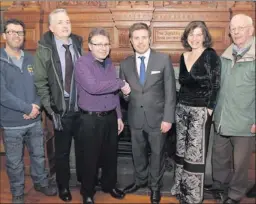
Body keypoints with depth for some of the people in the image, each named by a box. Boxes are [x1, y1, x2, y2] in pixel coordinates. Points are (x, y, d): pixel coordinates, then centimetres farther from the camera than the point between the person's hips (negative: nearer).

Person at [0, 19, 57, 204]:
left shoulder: (31, 59, 4)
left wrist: (36, 107, -12)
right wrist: (28, 108, -18)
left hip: (35, 120, 4)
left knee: (39, 155, 18)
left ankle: (41, 183, 40)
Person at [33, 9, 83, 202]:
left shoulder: (79, 44, 1)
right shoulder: (44, 49, -9)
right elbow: (40, 82, -7)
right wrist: (50, 107, -12)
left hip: (82, 108, 3)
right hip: (62, 110, -3)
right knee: (62, 151, 12)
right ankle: (63, 186, 33)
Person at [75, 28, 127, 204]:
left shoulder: (109, 63, 8)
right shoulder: (82, 64, -13)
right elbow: (93, 87, -30)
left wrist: (119, 116, 12)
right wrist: (121, 83, -20)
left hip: (110, 117, 6)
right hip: (91, 119, -6)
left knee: (111, 155, 18)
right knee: (91, 158, 8)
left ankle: (109, 185, 40)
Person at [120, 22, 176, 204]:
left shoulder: (163, 60, -6)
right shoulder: (125, 64, 3)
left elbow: (170, 91, -7)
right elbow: (125, 93, 11)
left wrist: (168, 118, -12)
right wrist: (125, 92, -13)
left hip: (157, 117, -3)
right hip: (135, 118, 3)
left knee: (157, 153, 13)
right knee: (138, 152, 19)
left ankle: (155, 186, 35)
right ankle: (141, 180, 44)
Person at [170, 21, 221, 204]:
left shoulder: (211, 55, -9)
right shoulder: (184, 56, 8)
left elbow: (215, 85, -10)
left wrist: (209, 109, -14)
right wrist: (180, 104, 11)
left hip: (200, 110, -6)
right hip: (182, 108, 6)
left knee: (195, 154, 1)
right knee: (181, 150, 13)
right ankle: (181, 188, 29)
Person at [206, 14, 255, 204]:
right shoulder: (225, 56, 6)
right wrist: (213, 109, 12)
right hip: (222, 120, 5)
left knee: (240, 162, 10)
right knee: (219, 156, 20)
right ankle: (220, 184, 42)